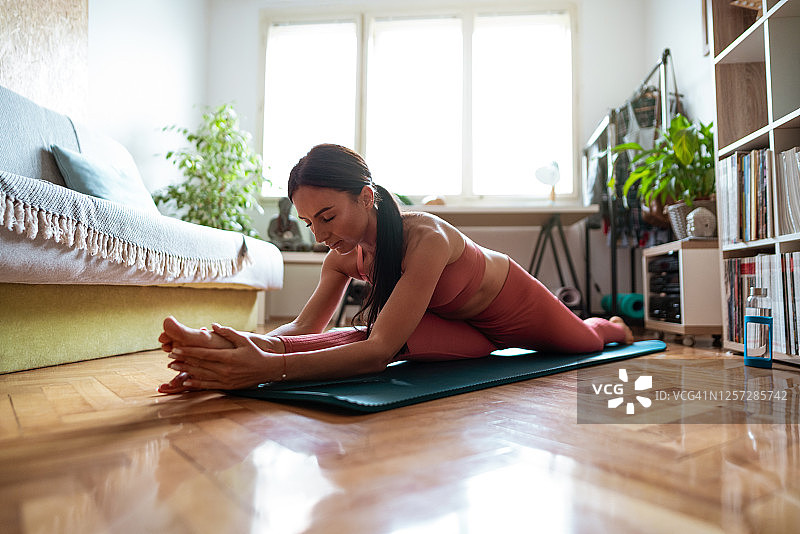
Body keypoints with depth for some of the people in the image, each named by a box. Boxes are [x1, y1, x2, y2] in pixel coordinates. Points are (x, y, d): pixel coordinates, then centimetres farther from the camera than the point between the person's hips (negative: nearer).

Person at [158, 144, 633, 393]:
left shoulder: (425, 239, -46)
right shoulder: (343, 257, -24)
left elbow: (382, 350, -54)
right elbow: (306, 327, -27)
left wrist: (271, 368, -65)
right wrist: (250, 344, -48)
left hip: (513, 303, -3)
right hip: (463, 324, 4)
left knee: (586, 340, 26)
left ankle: (613, 325, 65)